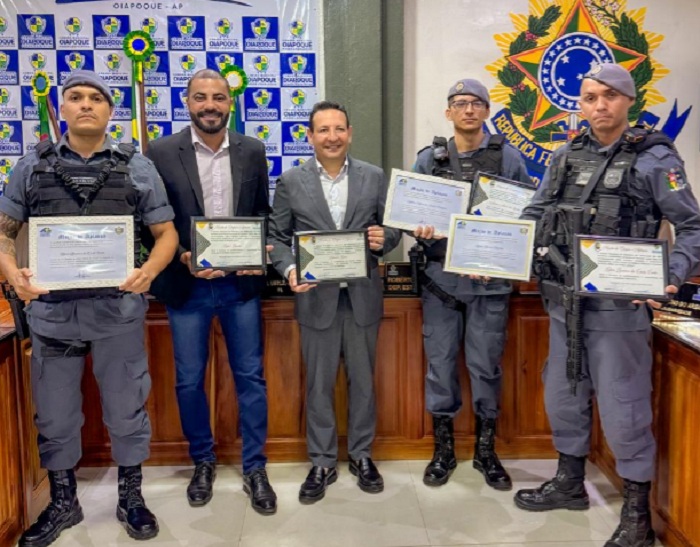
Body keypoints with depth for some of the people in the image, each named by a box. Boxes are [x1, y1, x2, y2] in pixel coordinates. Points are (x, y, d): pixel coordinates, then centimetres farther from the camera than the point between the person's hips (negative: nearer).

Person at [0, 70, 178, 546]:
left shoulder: (137, 168, 1)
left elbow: (166, 233, 2)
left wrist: (149, 270, -18)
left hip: (118, 310, -1)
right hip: (52, 311, 2)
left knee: (126, 411, 10)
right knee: (54, 416, 13)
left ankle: (131, 498, 30)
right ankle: (62, 503, 33)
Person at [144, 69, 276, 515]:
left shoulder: (252, 151, 3)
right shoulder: (162, 152, -3)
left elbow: (263, 213, 9)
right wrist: (182, 258, -15)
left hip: (241, 283, 1)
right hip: (187, 285, -1)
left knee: (251, 376, 6)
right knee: (190, 380, 10)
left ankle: (255, 468, 21)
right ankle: (203, 461, 31)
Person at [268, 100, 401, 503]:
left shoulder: (374, 177, 3)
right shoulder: (291, 181, 1)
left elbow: (392, 229, 7)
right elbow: (278, 237, 2)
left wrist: (383, 239, -16)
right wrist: (290, 270, -16)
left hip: (363, 296, 1)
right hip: (317, 298, 0)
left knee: (363, 380, 12)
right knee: (319, 385, 9)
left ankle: (362, 456, 30)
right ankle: (323, 463, 24)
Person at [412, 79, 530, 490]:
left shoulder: (509, 158, 2)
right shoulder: (428, 159, 6)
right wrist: (422, 233, -15)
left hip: (491, 283, -1)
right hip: (440, 280, 1)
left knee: (486, 367, 7)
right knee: (440, 363, 8)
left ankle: (486, 450, 25)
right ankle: (444, 448, 24)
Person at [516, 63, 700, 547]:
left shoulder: (655, 158, -6)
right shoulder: (566, 157, 9)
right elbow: (534, 216, 11)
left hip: (619, 306, -6)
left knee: (623, 408, 2)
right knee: (562, 396, 17)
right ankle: (570, 482, 37)